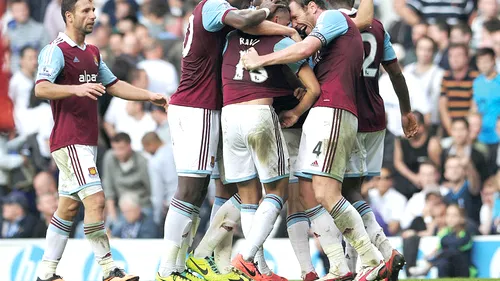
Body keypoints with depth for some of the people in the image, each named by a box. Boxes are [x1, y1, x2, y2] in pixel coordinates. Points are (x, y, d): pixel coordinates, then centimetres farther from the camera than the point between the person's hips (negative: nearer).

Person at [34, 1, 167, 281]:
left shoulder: (92, 53, 18)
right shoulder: (56, 50, -10)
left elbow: (114, 85, 26)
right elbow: (41, 88, -23)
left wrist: (150, 96, 18)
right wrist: (77, 89, -38)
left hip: (87, 141, 9)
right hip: (70, 141, -9)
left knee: (68, 206, 10)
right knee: (95, 200, -15)